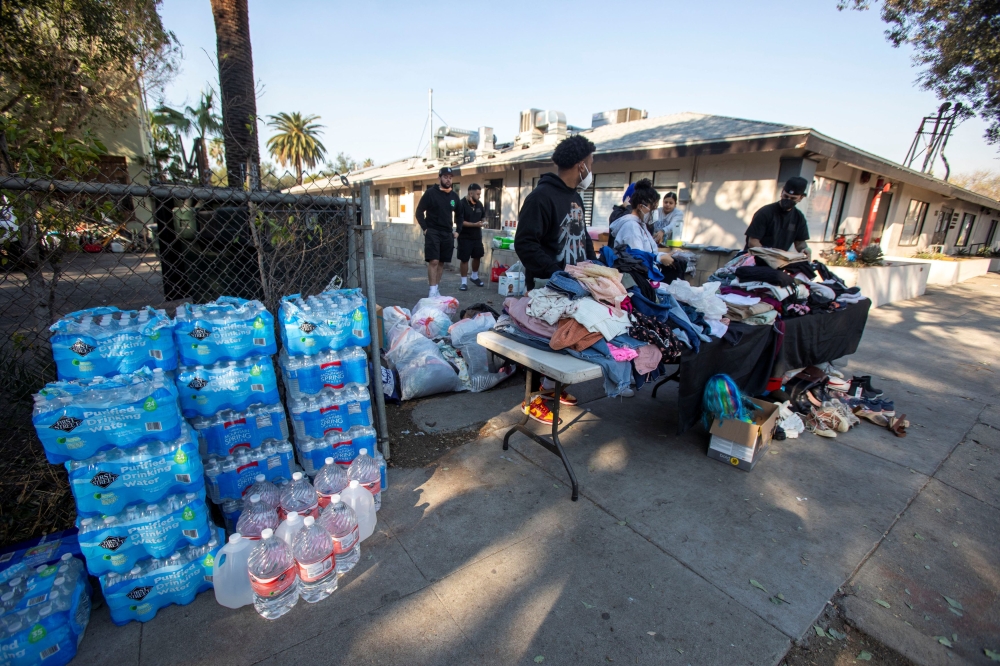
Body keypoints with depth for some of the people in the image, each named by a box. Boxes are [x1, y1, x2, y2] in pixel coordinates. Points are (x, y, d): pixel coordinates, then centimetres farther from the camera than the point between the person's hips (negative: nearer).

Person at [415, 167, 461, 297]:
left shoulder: (454, 196, 10)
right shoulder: (430, 193, -4)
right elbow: (419, 211, -2)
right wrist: (425, 228, -10)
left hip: (447, 233, 5)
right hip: (432, 232, -5)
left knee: (441, 262, 8)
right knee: (433, 261, -13)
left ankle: (436, 290, 16)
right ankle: (432, 291, -11)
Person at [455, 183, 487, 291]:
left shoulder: (479, 204, 6)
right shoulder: (461, 204, -14)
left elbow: (483, 215, 22)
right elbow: (459, 222, -20)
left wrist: (483, 221, -2)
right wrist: (475, 224, -23)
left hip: (477, 236, 6)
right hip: (465, 237, -6)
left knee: (477, 257, 15)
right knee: (464, 259, -2)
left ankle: (475, 277, 36)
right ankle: (464, 282, 7)